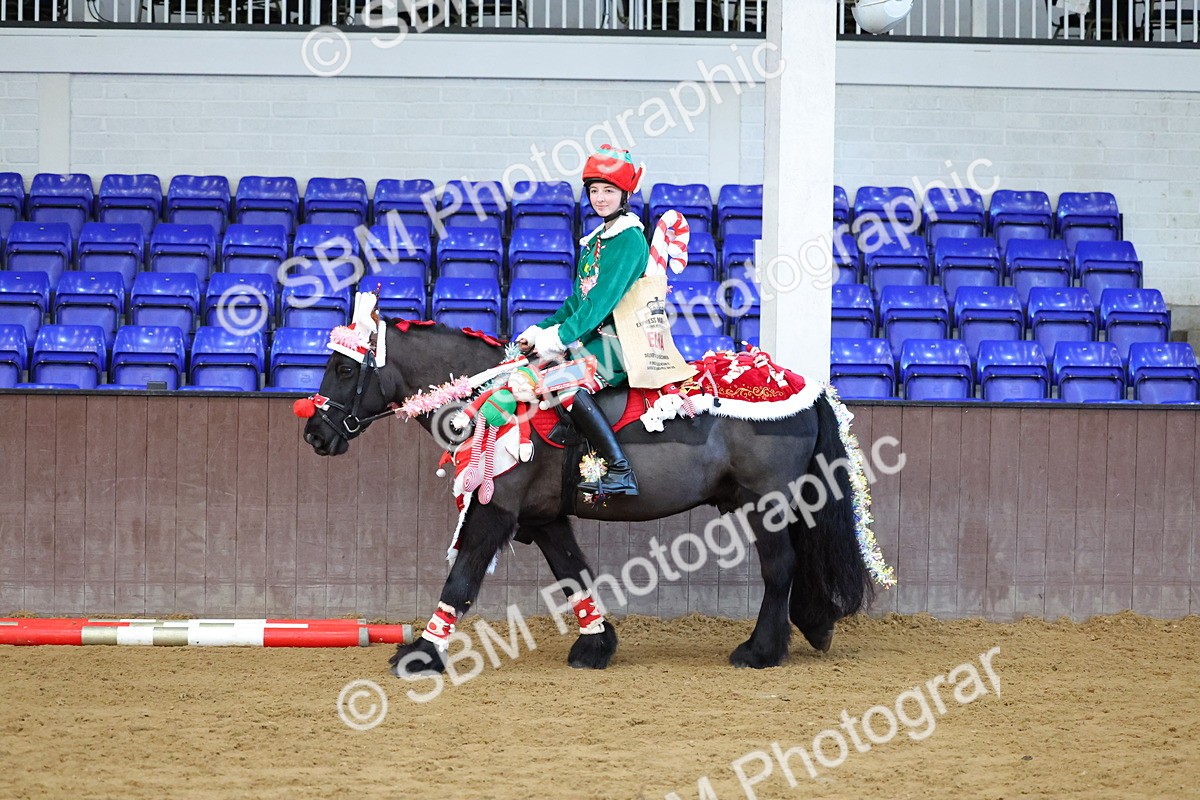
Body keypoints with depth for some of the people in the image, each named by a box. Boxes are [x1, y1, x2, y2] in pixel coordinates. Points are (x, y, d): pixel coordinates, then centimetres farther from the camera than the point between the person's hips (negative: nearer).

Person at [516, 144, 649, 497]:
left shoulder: (630, 240, -10)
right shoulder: (595, 240, 19)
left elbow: (604, 298, -20)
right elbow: (578, 301, 22)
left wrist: (561, 337, -24)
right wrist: (541, 329, 8)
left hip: (620, 341, -10)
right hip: (595, 338, 10)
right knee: (528, 355, 4)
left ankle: (620, 471, -32)